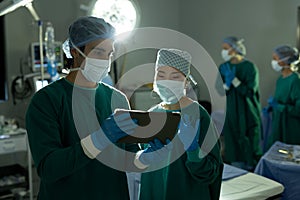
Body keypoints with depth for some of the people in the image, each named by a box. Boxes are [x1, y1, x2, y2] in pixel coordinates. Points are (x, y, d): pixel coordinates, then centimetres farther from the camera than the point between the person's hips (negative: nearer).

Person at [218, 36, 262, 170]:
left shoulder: (249, 67, -10)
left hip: (247, 115, -4)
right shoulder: (223, 68, 5)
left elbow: (250, 91, -15)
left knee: (248, 149, 2)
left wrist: (234, 80, -17)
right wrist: (227, 81, -15)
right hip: (230, 114, 4)